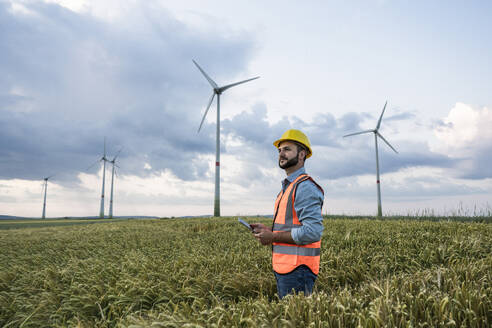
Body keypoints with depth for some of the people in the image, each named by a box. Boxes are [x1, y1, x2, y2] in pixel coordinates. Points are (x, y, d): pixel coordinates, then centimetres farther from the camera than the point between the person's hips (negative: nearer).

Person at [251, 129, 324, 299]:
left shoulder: (305, 187, -14)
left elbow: (313, 231, -23)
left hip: (298, 269, -10)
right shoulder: (287, 186, 18)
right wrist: (268, 230, 8)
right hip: (284, 267, 10)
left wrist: (273, 237, -16)